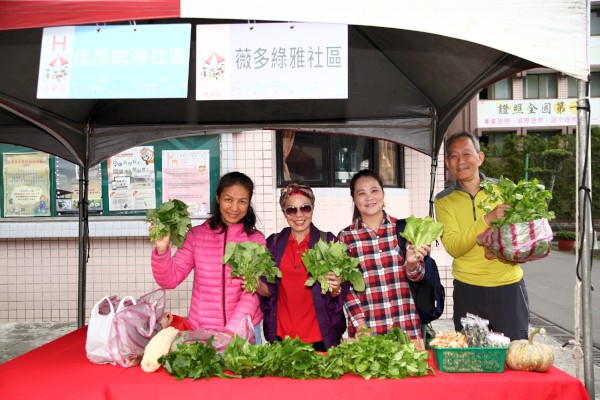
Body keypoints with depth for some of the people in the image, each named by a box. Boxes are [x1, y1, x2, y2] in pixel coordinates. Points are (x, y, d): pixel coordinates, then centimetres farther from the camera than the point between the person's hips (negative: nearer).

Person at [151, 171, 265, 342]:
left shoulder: (256, 239, -3)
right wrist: (162, 250, -19)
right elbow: (169, 280, -2)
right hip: (201, 331, 1)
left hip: (243, 331, -1)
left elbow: (252, 293, -9)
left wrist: (231, 331, -21)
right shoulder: (197, 235, 0)